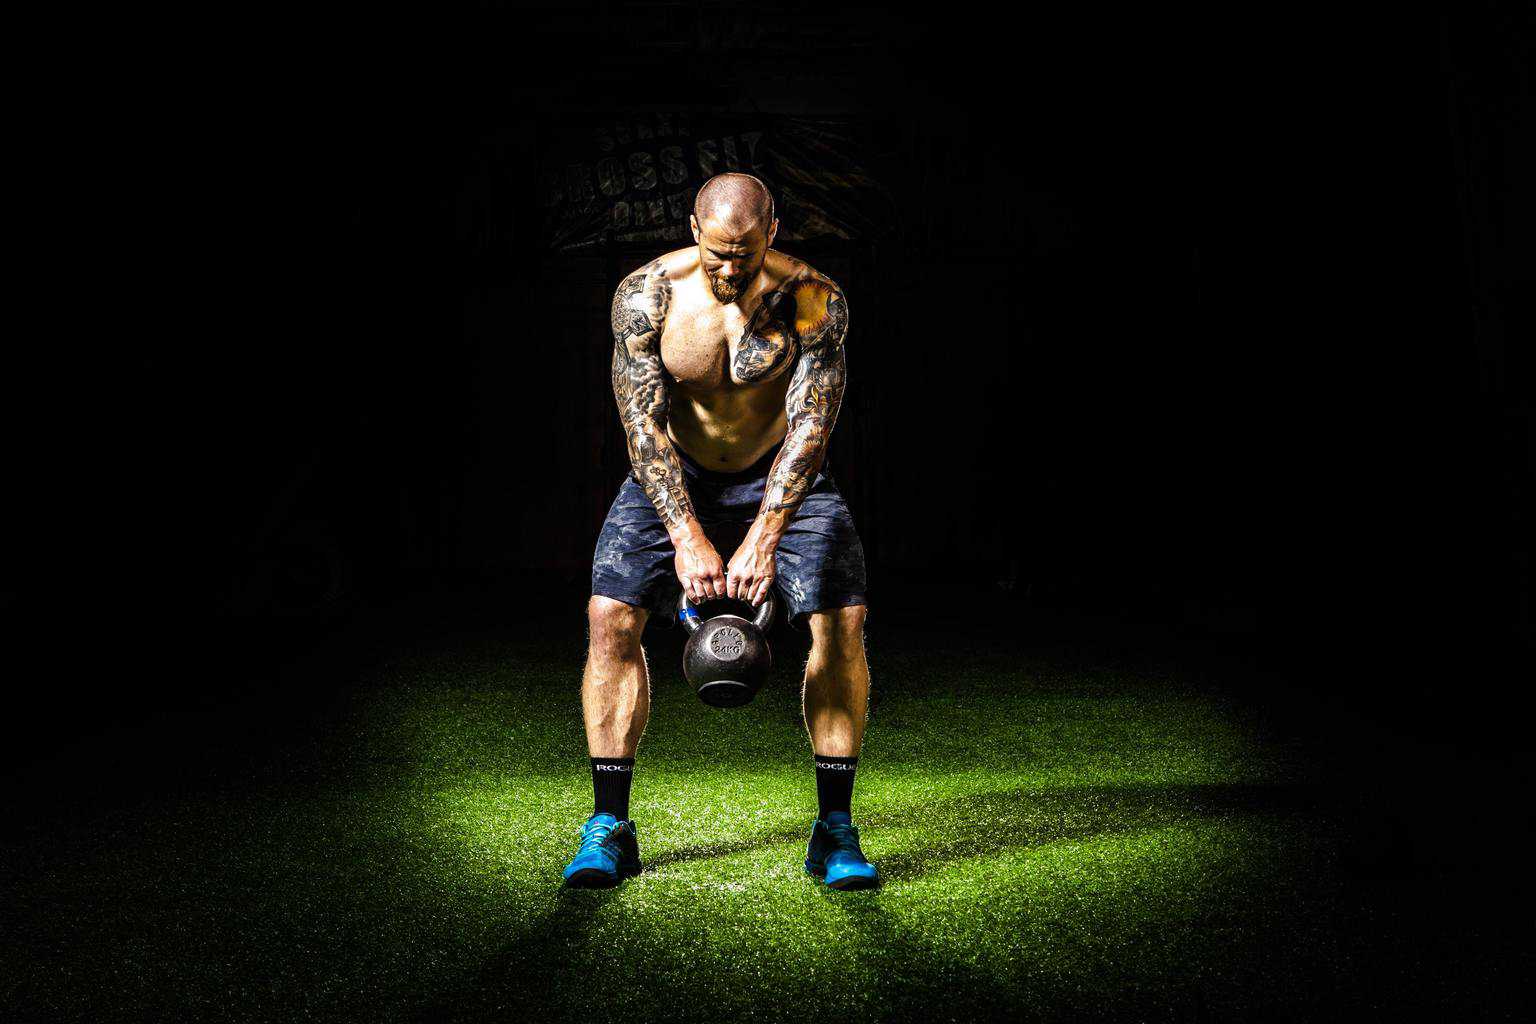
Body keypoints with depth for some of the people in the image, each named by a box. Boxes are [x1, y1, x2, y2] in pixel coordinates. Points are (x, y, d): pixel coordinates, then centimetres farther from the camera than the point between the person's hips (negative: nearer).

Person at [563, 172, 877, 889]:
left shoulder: (814, 301, -22)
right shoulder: (645, 295, -20)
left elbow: (809, 428, -27)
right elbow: (642, 424, -24)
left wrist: (764, 538, -39)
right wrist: (686, 536, -36)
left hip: (780, 475, 0)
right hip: (673, 476, 1)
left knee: (842, 617, -18)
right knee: (610, 615, -17)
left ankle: (835, 831, -5)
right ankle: (608, 828, -5)